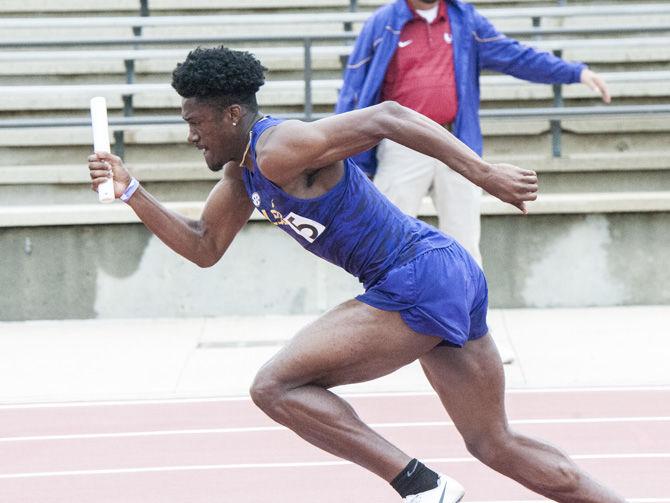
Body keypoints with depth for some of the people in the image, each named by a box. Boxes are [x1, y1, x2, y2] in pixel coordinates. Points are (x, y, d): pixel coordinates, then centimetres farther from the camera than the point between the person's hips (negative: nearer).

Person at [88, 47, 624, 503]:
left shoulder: (280, 149, -14)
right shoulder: (242, 172, 15)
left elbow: (386, 117, -20)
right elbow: (204, 247, 23)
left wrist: (484, 172, -24)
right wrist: (131, 192, 14)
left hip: (417, 284, -10)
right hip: (451, 278, 10)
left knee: (275, 387, -8)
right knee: (496, 445, 17)